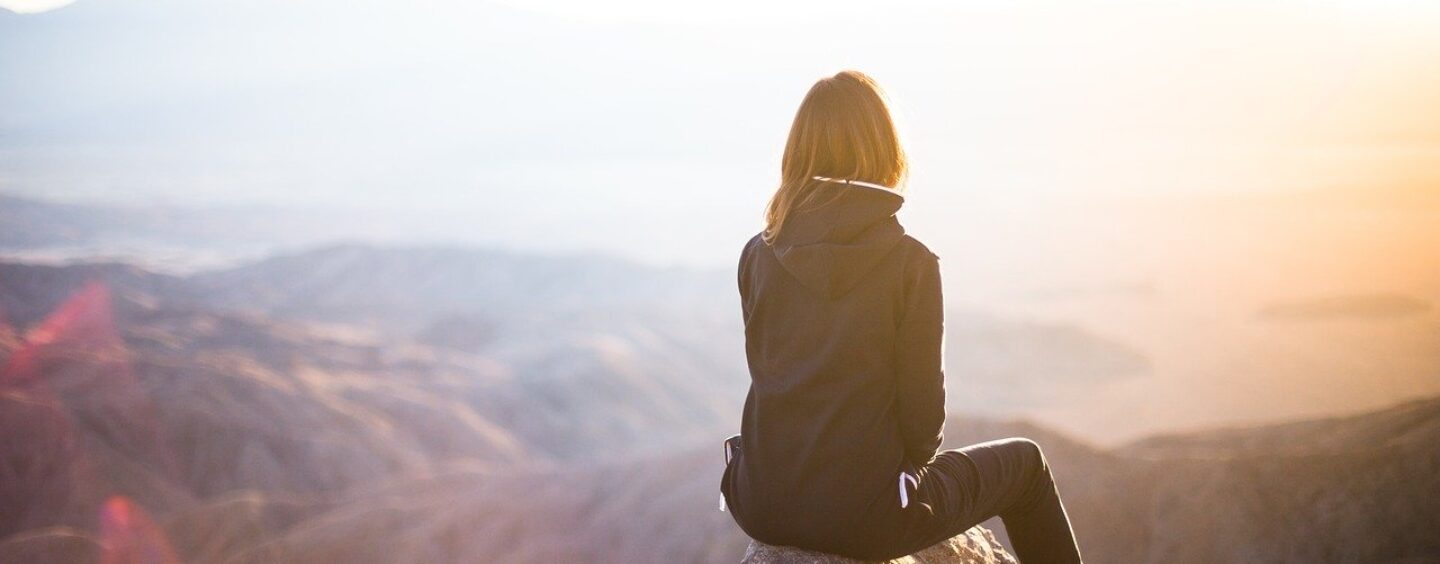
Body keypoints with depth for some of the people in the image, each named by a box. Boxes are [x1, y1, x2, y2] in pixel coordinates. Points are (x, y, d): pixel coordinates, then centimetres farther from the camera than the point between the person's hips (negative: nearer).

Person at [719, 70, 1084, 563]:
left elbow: (767, 371, 8)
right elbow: (922, 402, -9)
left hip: (762, 507, 5)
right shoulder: (910, 262, -12)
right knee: (1024, 462, 22)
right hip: (862, 515, -4)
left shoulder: (758, 255, -1)